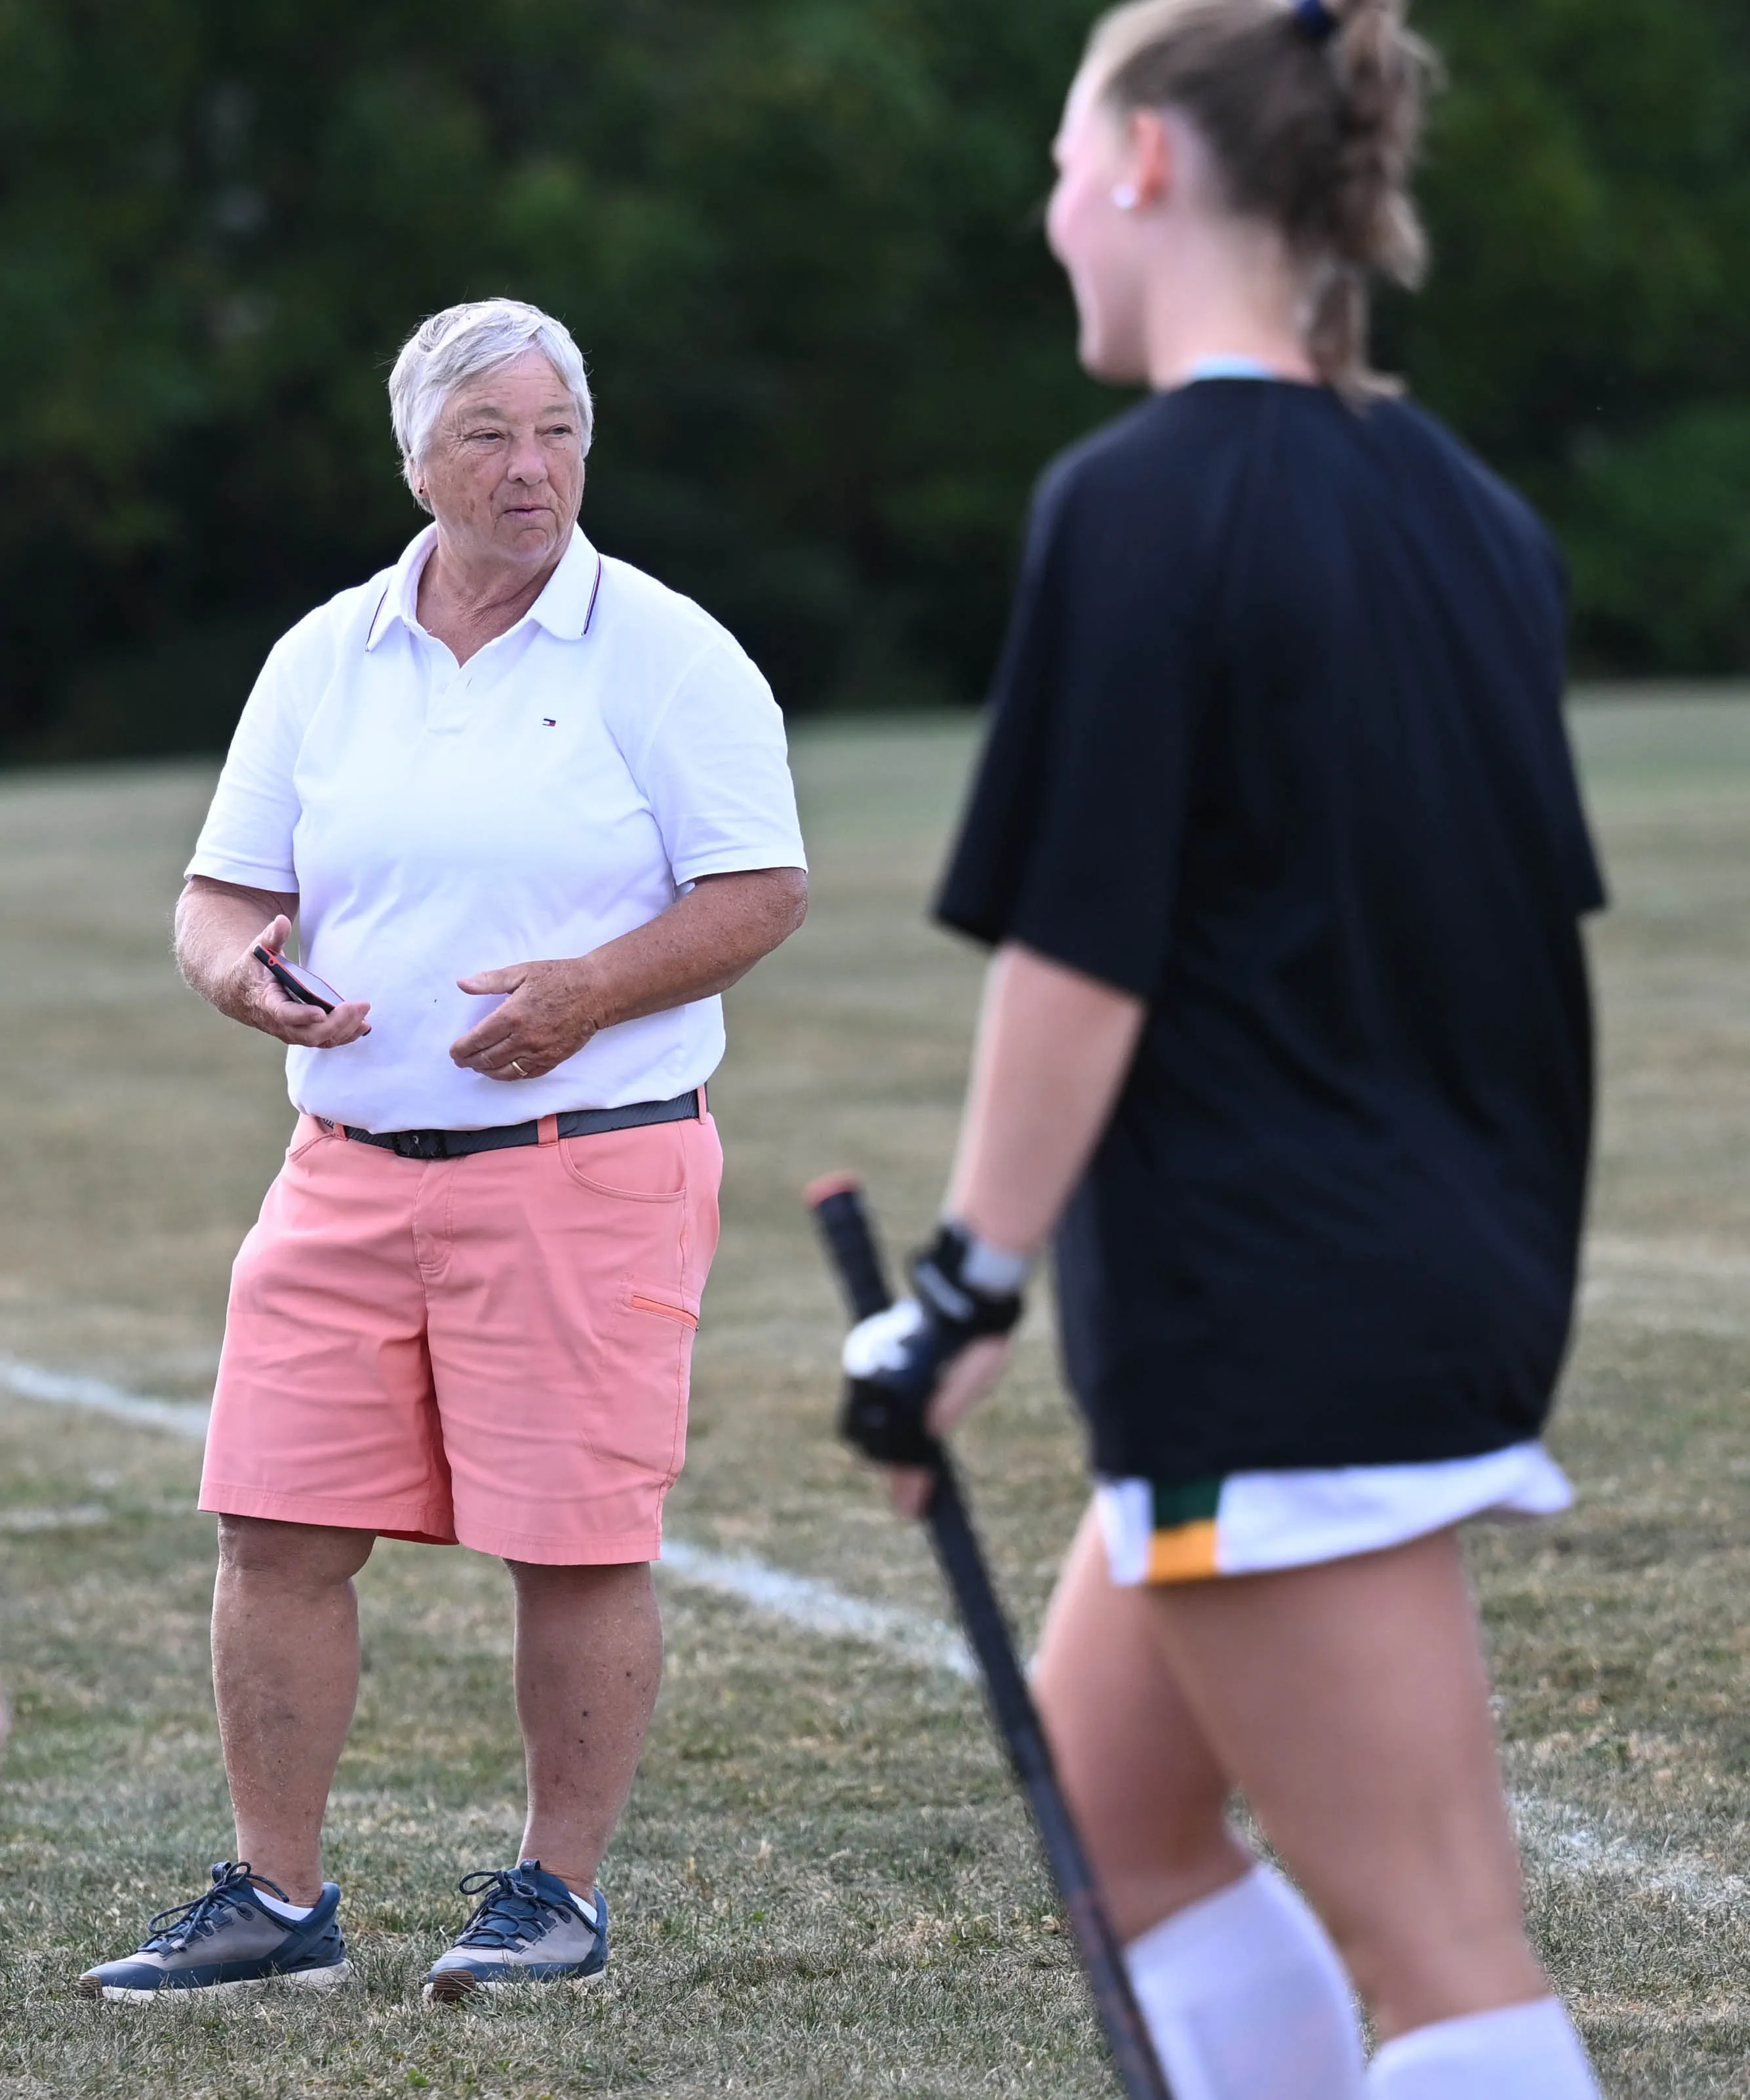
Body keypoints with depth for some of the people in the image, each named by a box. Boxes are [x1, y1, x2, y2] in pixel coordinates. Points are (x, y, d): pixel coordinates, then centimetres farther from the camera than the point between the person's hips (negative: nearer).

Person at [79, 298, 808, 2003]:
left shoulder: (667, 658, -1)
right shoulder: (322, 661, 11)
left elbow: (762, 891, -5)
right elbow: (223, 891, 15)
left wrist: (589, 993, -19)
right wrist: (240, 969, -8)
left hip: (587, 1166, -4)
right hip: (349, 1161, 4)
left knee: (577, 1546, -2)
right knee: (276, 1529, 0)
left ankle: (559, 1893, 12)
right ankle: (274, 1898, 10)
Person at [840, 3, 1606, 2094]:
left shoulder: (1141, 506, -13)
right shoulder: (1461, 506, 11)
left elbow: (1080, 946, -17)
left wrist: (974, 1281, -12)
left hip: (1270, 1329, -9)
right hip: (1461, 1271, 9)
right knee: (1109, 1808, 19)